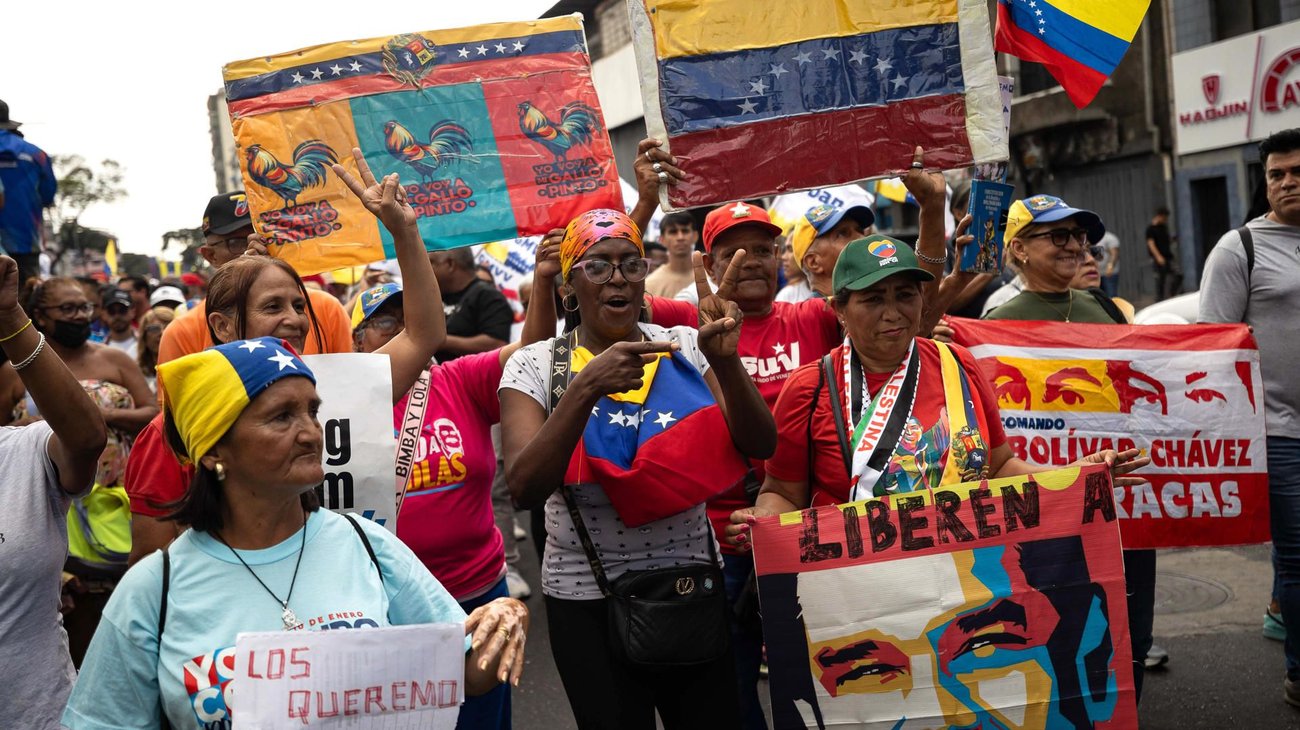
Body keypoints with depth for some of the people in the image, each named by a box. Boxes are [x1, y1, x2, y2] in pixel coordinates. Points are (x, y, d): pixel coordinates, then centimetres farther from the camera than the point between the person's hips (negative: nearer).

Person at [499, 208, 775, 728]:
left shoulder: (684, 348, 0)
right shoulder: (535, 366, -6)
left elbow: (760, 446, -8)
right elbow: (525, 488, -19)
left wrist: (726, 361, -24)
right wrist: (586, 388, -30)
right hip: (589, 603, -2)